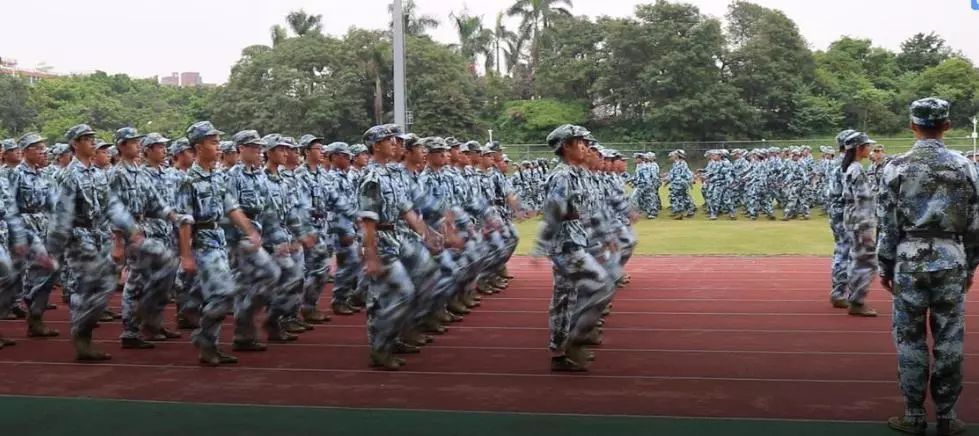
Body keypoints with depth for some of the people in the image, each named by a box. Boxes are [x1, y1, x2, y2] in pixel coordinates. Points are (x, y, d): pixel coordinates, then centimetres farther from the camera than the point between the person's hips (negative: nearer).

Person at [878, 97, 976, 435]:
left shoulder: (897, 168, -5)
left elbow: (889, 224, -4)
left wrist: (885, 267, 6)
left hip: (910, 259, -1)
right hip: (951, 260, 2)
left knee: (910, 340, 6)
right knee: (949, 341, 8)